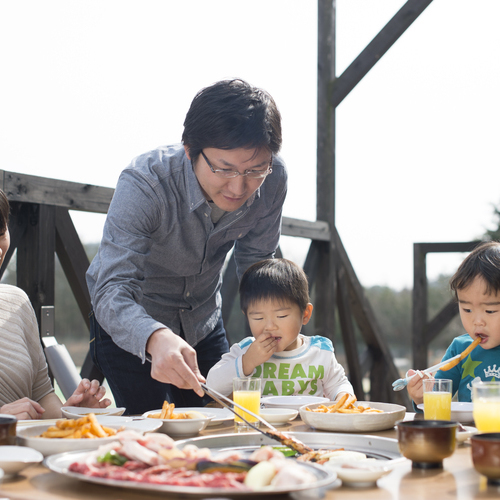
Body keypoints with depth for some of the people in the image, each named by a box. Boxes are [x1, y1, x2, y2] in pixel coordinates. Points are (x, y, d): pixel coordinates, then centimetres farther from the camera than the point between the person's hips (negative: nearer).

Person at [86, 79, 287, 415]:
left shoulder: (272, 179, -21)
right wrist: (157, 339, -63)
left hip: (204, 322, 4)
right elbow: (112, 292, -44)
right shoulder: (144, 185, -35)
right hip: (132, 324, -4)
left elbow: (256, 261, -2)